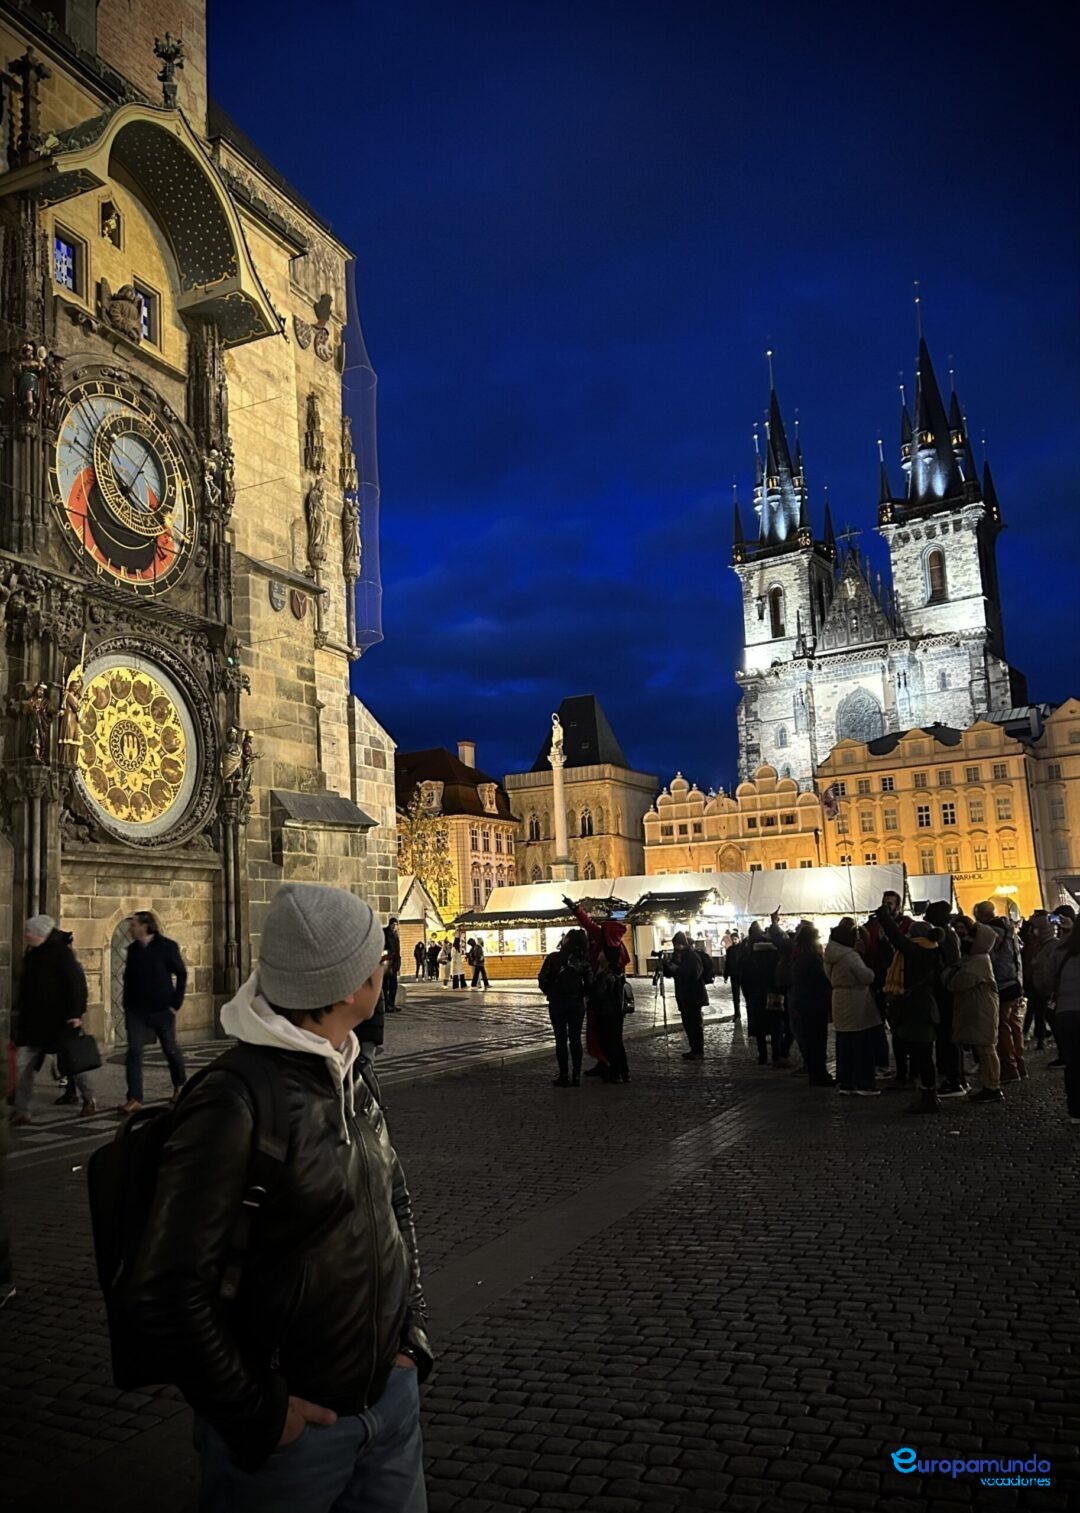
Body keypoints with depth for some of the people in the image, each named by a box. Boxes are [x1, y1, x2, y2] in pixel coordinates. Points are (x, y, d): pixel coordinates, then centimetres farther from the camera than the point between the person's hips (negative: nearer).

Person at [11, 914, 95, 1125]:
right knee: (23, 1064, 0)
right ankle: (21, 1112, 5)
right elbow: (27, 987, 18)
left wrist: (76, 1013, -21)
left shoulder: (60, 952, -15)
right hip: (33, 1021, 7)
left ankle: (89, 1100, 25)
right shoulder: (32, 954, 8)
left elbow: (76, 982, -18)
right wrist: (21, 1013, 16)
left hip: (58, 1020, -7)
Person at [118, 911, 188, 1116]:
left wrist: (176, 1003, -9)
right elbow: (128, 978, 11)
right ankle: (134, 1098, -6)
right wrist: (126, 1006, 4)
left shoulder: (167, 946, -9)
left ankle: (180, 1086, 33)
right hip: (136, 1010, 3)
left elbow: (181, 974, -5)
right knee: (134, 1051, -8)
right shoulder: (133, 949, 5)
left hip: (162, 1009, -3)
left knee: (170, 1049, 11)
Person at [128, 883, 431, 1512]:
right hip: (293, 1431, -7)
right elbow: (169, 1291, -22)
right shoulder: (236, 1103, -23)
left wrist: (414, 1328, 7)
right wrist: (257, 1414, -14)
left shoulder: (348, 1079, 2)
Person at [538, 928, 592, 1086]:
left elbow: (543, 980, -10)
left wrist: (549, 993, 8)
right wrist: (584, 995, 11)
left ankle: (564, 1076, 7)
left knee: (561, 1039, 6)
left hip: (557, 1003, -2)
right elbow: (589, 983, -7)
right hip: (577, 1003, 2)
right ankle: (576, 1076, 10)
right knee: (575, 1039, 9)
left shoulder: (553, 958, -10)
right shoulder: (583, 961, -5)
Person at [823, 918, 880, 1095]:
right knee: (862, 1046, -1)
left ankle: (846, 1083, 18)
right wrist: (870, 970, 4)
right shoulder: (851, 956, -20)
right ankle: (864, 1085, 2)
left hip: (840, 1005, 8)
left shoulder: (830, 956, 7)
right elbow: (867, 977, -18)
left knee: (844, 1046, 12)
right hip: (856, 1006, -8)